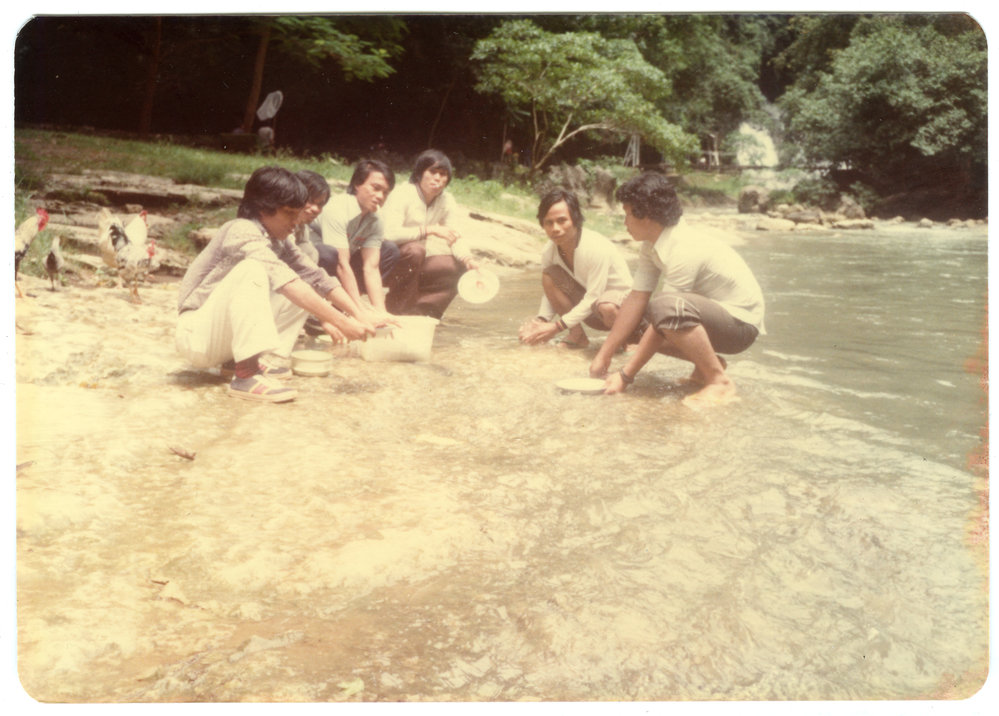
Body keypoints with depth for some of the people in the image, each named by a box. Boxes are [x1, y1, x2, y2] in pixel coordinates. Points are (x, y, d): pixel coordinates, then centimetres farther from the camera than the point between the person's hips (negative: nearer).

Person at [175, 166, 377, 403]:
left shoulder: (279, 241, 6)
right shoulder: (241, 232, -20)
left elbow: (317, 277, 4)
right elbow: (284, 281, -33)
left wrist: (360, 318, -9)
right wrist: (341, 322, -37)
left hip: (225, 333, 8)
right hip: (196, 335, -8)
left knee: (308, 292, 2)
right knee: (252, 269, -31)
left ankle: (244, 361, 0)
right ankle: (246, 375, -31)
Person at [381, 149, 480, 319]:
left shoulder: (446, 200, 2)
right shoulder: (402, 195, -18)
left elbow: (454, 236, -3)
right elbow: (390, 234, -33)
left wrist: (468, 259, -24)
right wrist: (430, 229, -37)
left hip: (415, 267, 7)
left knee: (461, 267, -9)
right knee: (415, 250, -35)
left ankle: (416, 311, -8)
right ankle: (398, 310, -20)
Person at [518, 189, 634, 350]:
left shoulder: (597, 248, -29)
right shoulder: (548, 251, -10)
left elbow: (593, 298, -29)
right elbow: (549, 293, -3)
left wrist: (557, 327, -33)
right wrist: (541, 320, -25)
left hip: (619, 296, -5)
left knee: (606, 308, -42)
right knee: (549, 276, -17)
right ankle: (577, 336, -7)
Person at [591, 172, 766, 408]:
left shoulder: (683, 250, -28)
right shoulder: (652, 246, -1)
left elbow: (665, 316, -27)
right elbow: (636, 299, -2)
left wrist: (625, 375, -22)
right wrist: (603, 355, -5)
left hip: (740, 322, -9)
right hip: (710, 312, 9)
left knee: (667, 307, -36)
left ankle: (720, 382, -19)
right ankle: (706, 364, 11)